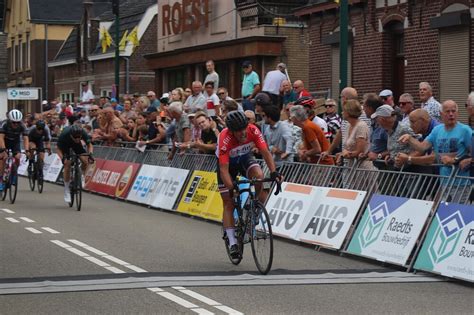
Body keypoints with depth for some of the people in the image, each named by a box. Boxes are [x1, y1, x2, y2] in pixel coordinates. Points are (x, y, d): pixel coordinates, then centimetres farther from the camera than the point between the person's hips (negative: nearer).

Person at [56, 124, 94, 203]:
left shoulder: (83, 133, -34)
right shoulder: (64, 134, -39)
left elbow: (89, 145, -17)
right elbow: (58, 149, -26)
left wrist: (90, 154, -36)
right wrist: (62, 158, -44)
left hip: (76, 144, 2)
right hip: (65, 144, -2)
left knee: (85, 161, -20)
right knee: (67, 165, -15)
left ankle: (81, 177, 8)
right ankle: (67, 190, -2)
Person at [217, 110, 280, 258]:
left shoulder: (253, 131, -30)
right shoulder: (225, 139, -38)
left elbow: (265, 152, -27)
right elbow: (224, 169, -38)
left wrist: (273, 172, -41)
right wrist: (231, 188, -49)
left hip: (245, 158, 2)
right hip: (227, 162, -2)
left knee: (259, 176, -31)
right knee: (228, 202, -7)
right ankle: (232, 243, -6)